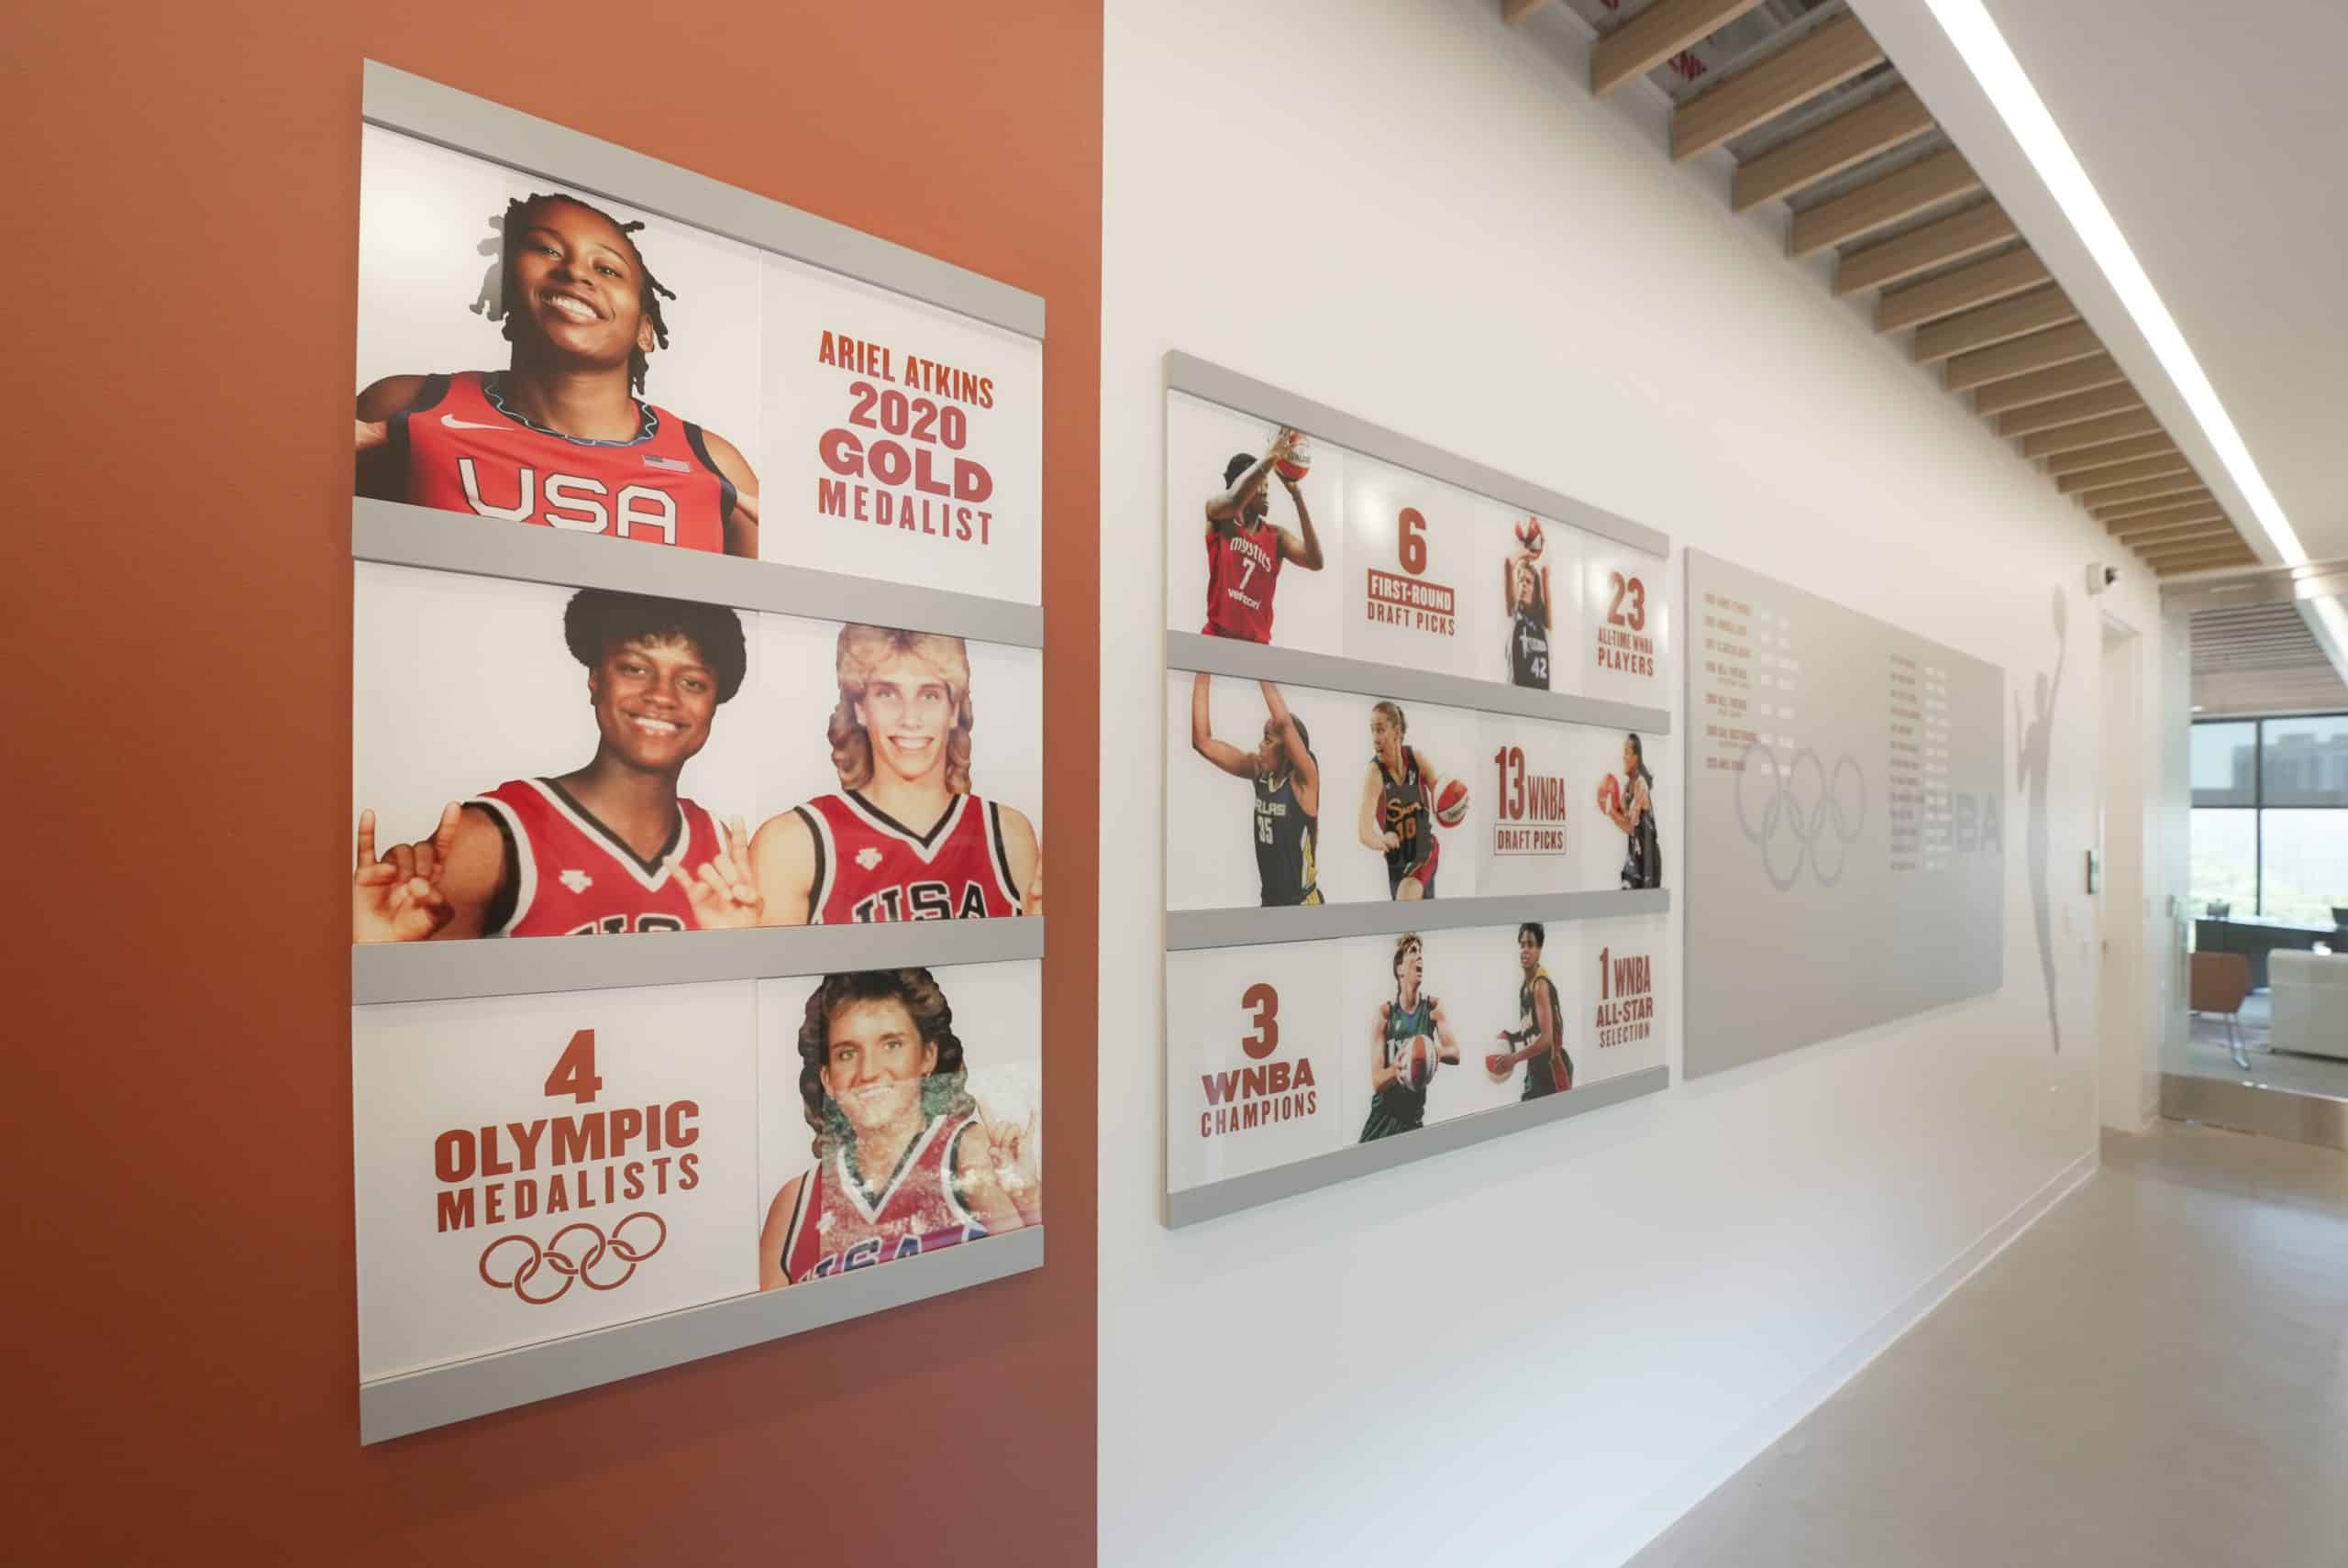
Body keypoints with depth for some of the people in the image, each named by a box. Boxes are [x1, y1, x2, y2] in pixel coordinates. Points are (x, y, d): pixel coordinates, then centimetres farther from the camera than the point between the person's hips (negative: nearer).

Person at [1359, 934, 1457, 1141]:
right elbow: (1376, 1081, -14)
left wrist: (1435, 1051, -32)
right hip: (1382, 1116, -1)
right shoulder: (1384, 1013, -10)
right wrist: (1395, 1069, -36)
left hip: (1414, 1117, 1)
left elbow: (1455, 1053, -10)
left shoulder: (1433, 1008, -3)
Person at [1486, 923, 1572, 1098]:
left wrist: (1514, 1058, -29)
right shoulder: (1525, 986, 8)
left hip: (1553, 1068, -9)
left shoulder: (1541, 985, -19)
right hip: (1535, 1069, 9)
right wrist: (1510, 1038, 4)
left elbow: (1546, 1038, -26)